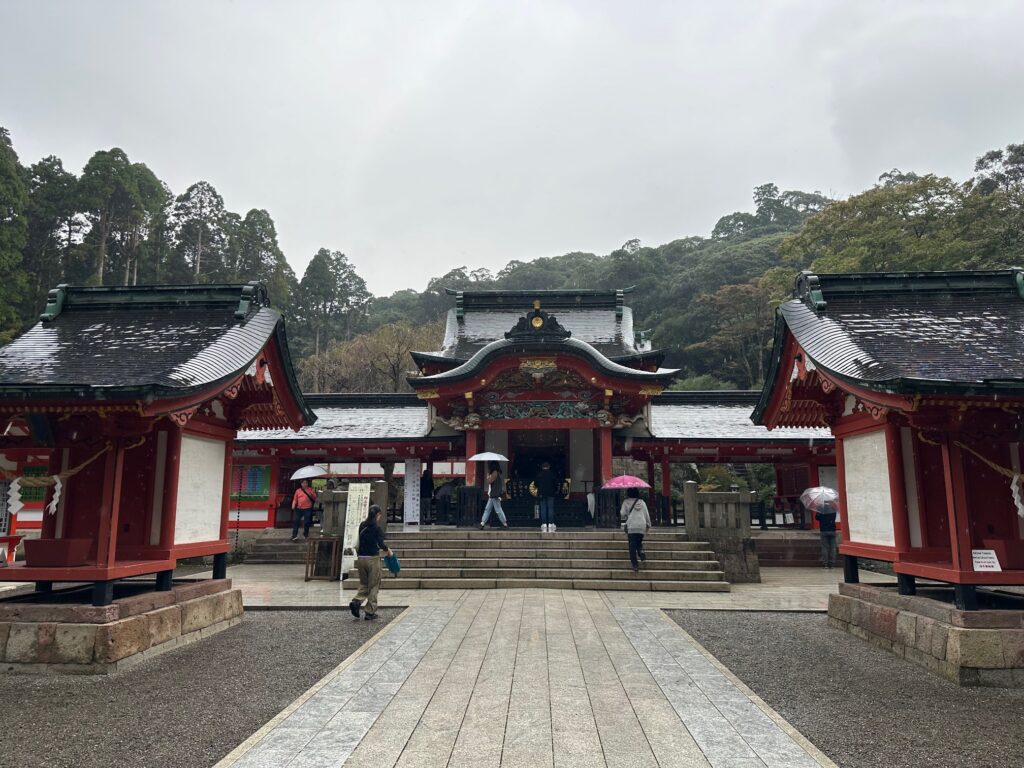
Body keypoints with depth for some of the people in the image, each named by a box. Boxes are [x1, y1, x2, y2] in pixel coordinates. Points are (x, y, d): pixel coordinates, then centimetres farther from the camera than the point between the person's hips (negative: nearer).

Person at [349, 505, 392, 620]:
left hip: (361, 558, 5)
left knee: (364, 584, 18)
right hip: (372, 558, -5)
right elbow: (381, 543, -15)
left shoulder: (362, 525, 7)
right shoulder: (377, 527, -11)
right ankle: (370, 612, 8)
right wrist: (387, 549, 4)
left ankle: (356, 601, -7)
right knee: (373, 586, 6)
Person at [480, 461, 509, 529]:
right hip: (492, 495, 10)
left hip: (495, 496, -10)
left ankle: (505, 524, 2)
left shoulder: (495, 473, -14)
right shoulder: (496, 473, 17)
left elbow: (489, 481, -17)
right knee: (487, 509, 9)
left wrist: (488, 475, -4)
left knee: (498, 510, -4)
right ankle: (482, 523, 10)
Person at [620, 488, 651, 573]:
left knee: (632, 546, -2)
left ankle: (635, 565, -9)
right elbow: (647, 514, 11)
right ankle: (641, 551, -8)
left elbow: (622, 514, -1)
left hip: (631, 527, -2)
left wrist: (624, 518, 22)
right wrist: (648, 525, 20)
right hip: (642, 526, 2)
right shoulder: (642, 502, 10)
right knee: (639, 542, 22)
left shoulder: (626, 502, 3)